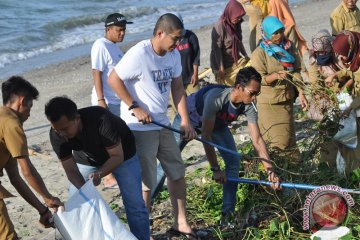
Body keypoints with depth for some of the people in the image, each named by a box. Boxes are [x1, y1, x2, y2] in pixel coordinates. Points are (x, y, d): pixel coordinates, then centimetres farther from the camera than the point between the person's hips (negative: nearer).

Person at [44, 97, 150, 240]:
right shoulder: (57, 135, -28)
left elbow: (117, 156, -30)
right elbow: (71, 170, -20)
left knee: (134, 205, -9)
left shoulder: (101, 119, -40)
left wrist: (99, 173, -47)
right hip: (86, 158, 3)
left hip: (120, 152, -3)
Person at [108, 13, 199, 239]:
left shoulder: (174, 55, 1)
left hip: (162, 124, 8)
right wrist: (134, 107, -19)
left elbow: (177, 88, 6)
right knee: (146, 181, -1)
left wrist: (186, 121, -2)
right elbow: (114, 80, -17)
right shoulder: (139, 54, -21)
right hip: (139, 127, -8)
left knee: (177, 171, 14)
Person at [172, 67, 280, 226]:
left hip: (217, 122, 5)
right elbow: (206, 135, -41)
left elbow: (257, 140, -25)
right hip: (189, 118, -5)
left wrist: (270, 170, -32)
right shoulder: (216, 97, -44)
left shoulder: (249, 107, -27)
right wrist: (215, 169, -38)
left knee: (233, 161, -10)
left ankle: (228, 215, -5)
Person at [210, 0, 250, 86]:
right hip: (224, 62, -7)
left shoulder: (236, 24, 1)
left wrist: (245, 55, 14)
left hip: (236, 59, 7)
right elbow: (216, 48, -20)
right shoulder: (219, 26, -21)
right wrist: (221, 68, -20)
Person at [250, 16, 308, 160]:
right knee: (274, 135, -7)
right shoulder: (259, 53, -13)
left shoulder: (289, 48, 4)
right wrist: (276, 76, -32)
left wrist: (301, 93, -4)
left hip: (287, 99, 5)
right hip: (268, 101, -5)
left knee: (287, 132, 13)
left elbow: (296, 72, 6)